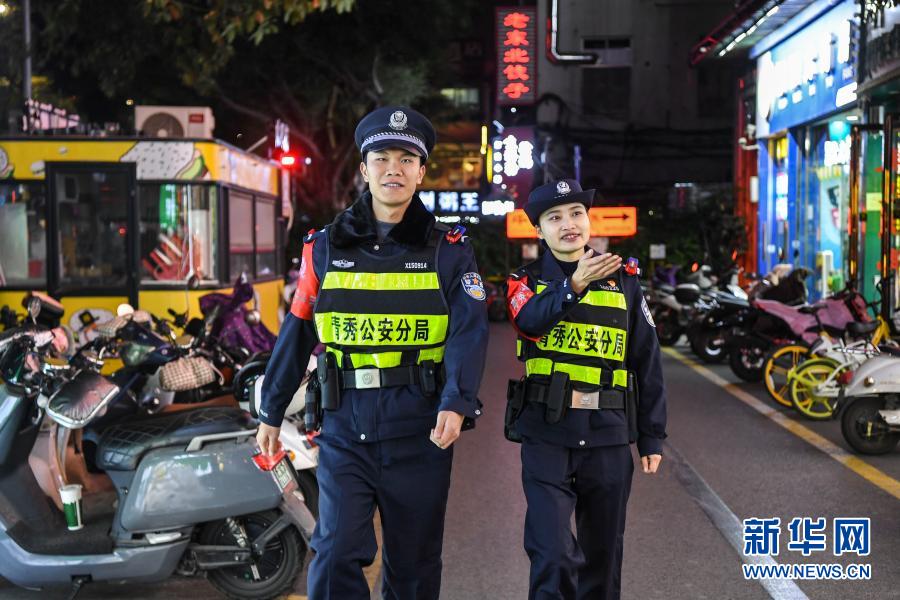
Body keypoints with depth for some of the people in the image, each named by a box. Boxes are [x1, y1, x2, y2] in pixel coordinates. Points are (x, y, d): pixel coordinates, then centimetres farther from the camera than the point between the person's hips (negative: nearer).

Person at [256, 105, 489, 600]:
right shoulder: (325, 248, 6)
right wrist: (271, 412, 13)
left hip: (420, 432, 0)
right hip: (345, 430, 1)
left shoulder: (449, 251, 1)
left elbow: (469, 332, -10)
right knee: (336, 557, -8)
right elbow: (296, 335, 11)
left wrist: (456, 404, -25)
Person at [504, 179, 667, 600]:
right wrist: (574, 284, -39)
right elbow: (532, 318, -22)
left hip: (609, 437, 2)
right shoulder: (527, 281, 3)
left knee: (603, 553, 13)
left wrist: (651, 436, 7)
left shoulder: (623, 281, 7)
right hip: (547, 436, -2)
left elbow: (647, 362, 8)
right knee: (553, 555, -9)